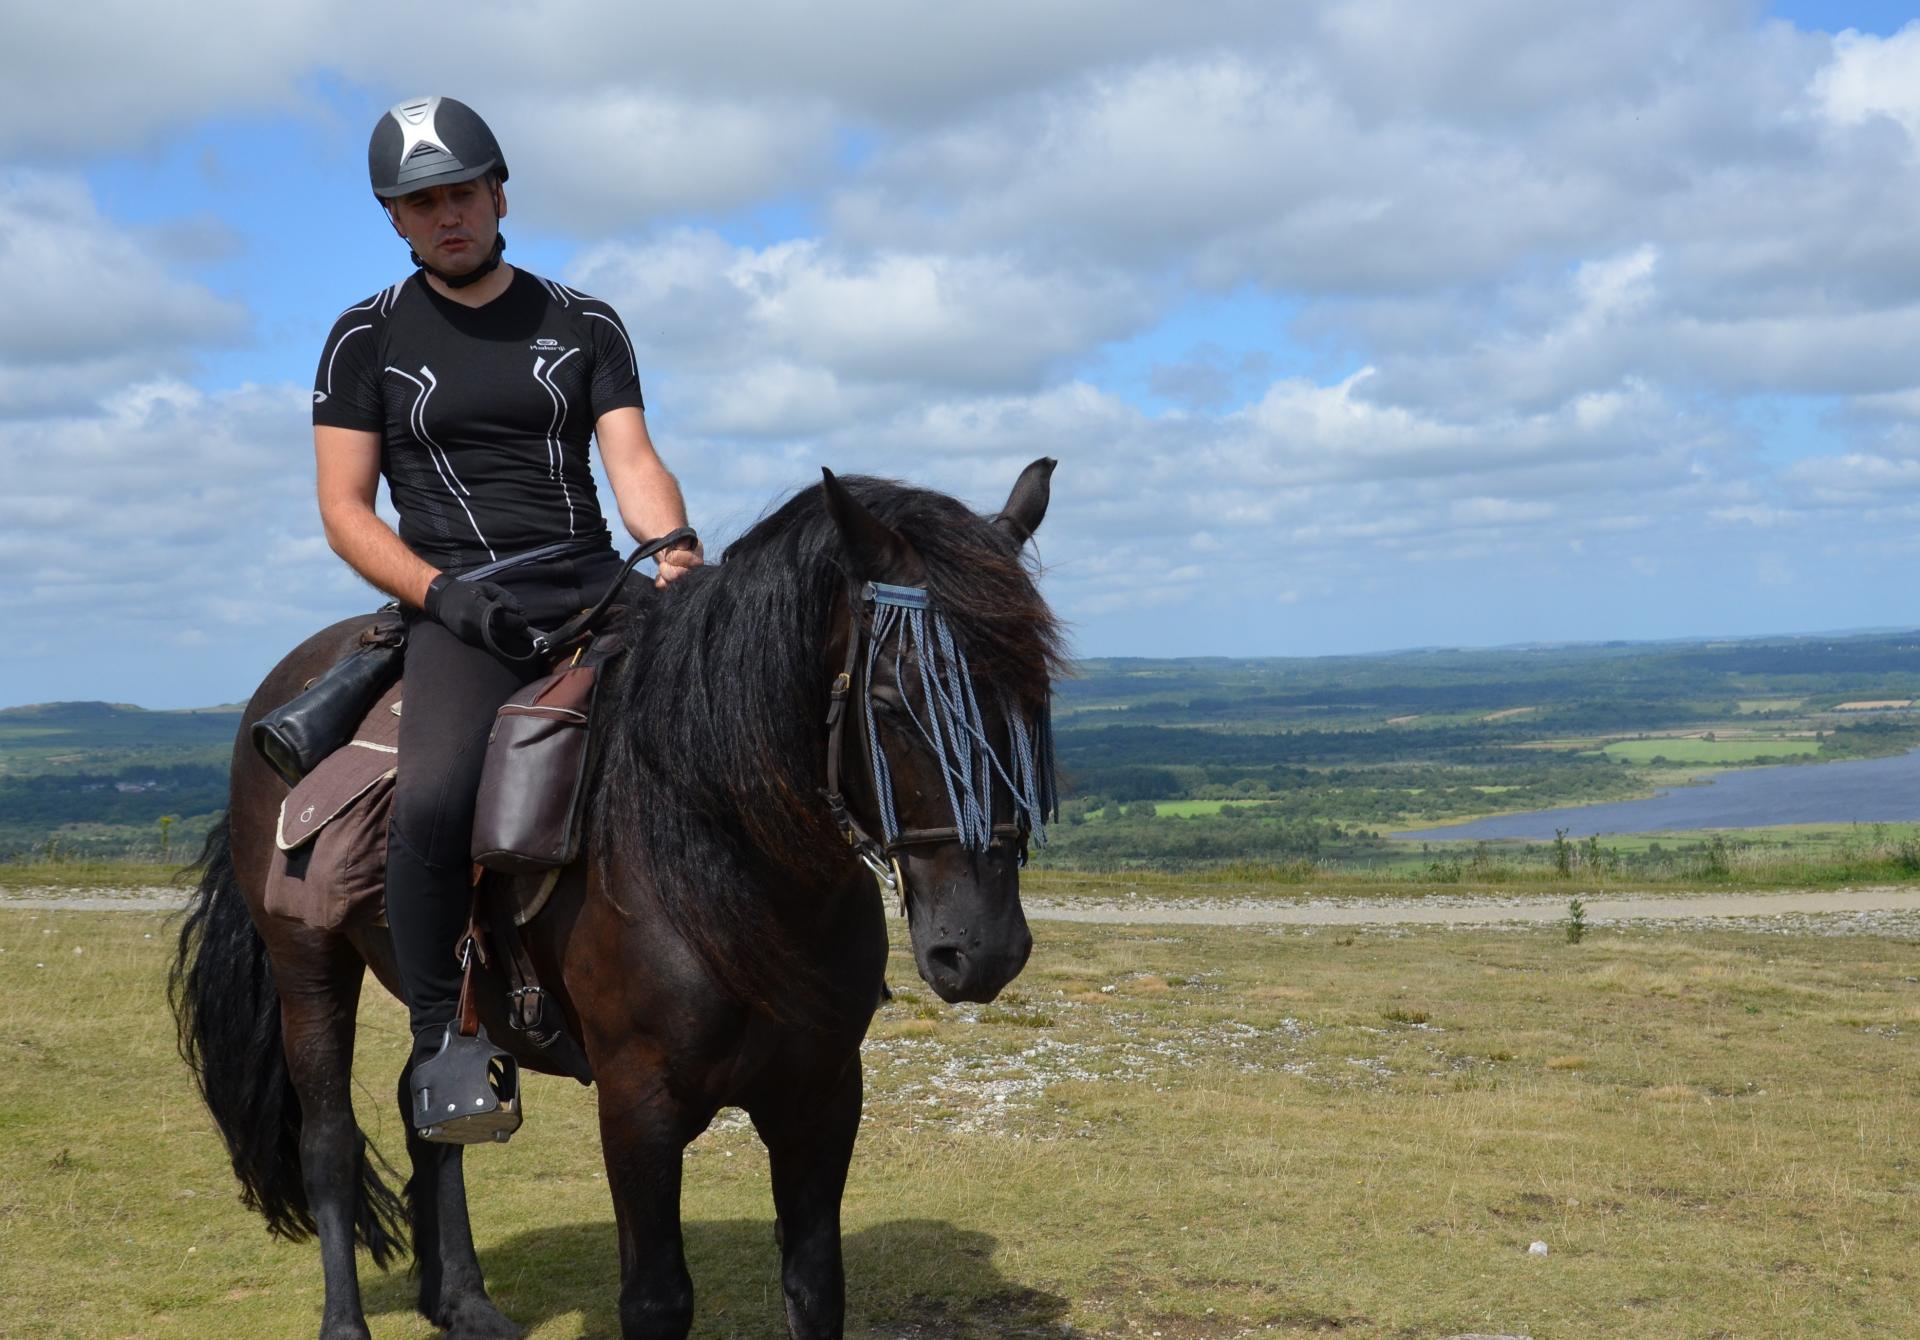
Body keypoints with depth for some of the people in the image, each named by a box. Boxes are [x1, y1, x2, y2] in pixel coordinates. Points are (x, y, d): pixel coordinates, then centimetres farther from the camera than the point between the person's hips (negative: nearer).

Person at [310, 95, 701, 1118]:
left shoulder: (585, 326, 14)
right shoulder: (368, 339, 9)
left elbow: (634, 465, 3)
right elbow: (344, 510, 3)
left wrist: (673, 551, -20)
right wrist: (444, 594, -14)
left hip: (595, 587, 3)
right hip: (460, 609, -3)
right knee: (432, 798, -31)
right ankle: (439, 1041, -15)